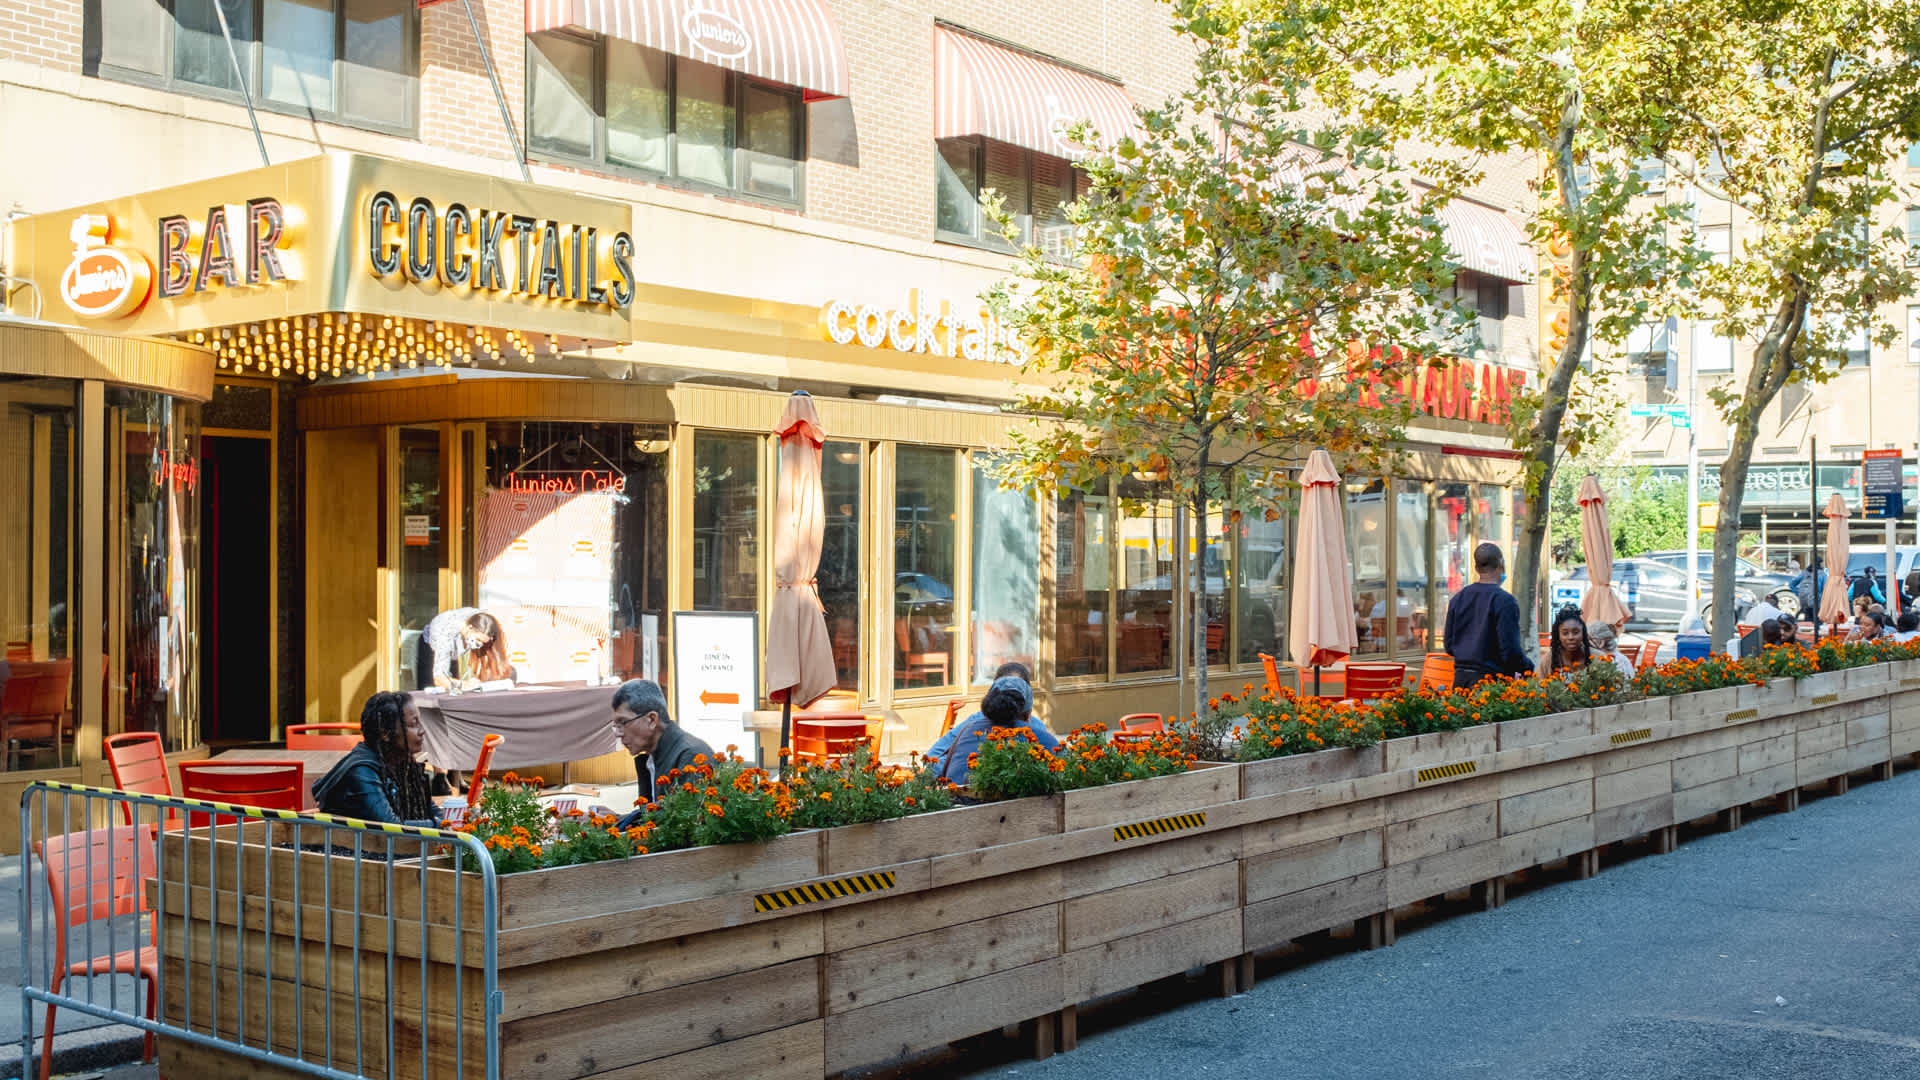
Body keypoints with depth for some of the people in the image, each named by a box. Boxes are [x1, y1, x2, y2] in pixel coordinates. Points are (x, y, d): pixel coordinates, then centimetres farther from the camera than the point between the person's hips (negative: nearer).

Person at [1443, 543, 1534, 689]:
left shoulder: (1458, 598, 9)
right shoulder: (1504, 600, -11)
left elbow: (1449, 646, 13)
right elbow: (1510, 650, -14)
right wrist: (1528, 668, 4)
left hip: (1461, 677, 6)